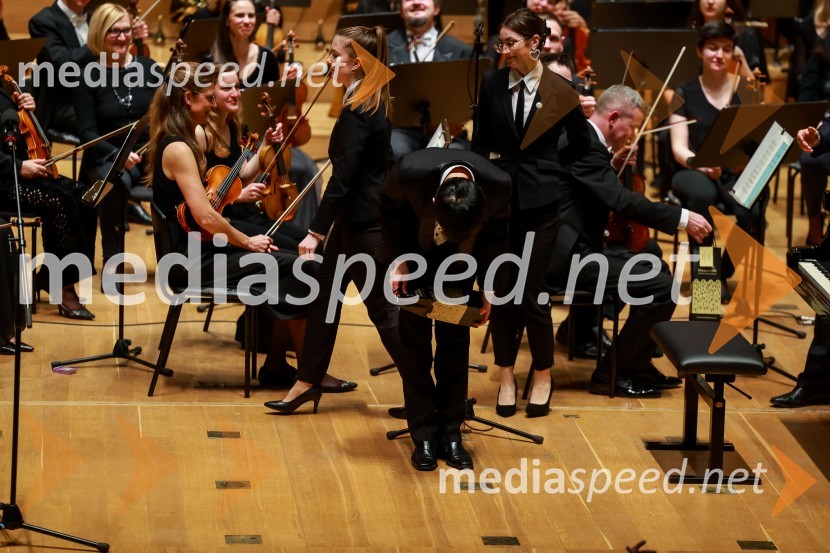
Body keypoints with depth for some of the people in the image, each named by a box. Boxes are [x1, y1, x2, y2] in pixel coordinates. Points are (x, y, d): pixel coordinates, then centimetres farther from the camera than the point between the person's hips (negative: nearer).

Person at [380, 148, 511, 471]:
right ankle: (423, 435, 2)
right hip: (413, 251, -1)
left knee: (455, 342, 0)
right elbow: (389, 209, -13)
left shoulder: (499, 186, -34)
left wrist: (488, 285, -13)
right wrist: (398, 260, -16)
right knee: (415, 341, -4)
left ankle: (451, 433, 8)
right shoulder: (410, 172, -38)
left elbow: (496, 232, -9)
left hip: (461, 259, 1)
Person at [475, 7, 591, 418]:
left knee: (532, 291, -2)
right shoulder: (492, 84, 2)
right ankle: (507, 377, 18)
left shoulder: (560, 91, -5)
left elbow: (583, 149, 6)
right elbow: (481, 142, 9)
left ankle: (543, 377, 15)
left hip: (539, 200, -3)